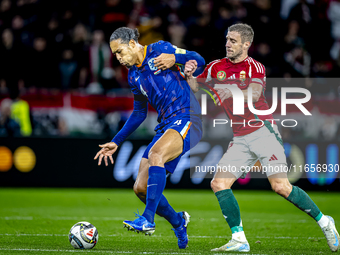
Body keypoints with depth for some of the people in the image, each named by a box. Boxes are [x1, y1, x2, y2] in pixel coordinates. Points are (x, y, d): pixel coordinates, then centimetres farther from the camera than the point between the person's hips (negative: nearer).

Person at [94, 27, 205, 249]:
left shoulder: (160, 50, -1)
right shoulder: (133, 76, 18)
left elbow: (199, 60, 0)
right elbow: (139, 113, 27)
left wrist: (175, 59, -18)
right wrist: (116, 142, 25)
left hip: (186, 119, -8)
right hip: (165, 126, 8)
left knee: (156, 153, -35)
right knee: (140, 188, -1)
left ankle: (148, 220, -37)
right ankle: (178, 222, 23)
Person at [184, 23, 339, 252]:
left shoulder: (255, 67, -3)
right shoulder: (217, 67, 11)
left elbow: (254, 94, -21)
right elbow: (196, 87, 19)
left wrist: (232, 92, -39)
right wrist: (189, 76, -3)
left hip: (263, 132, -5)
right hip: (240, 138, 5)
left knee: (280, 186, -16)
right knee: (219, 184, -10)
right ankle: (239, 240, -4)